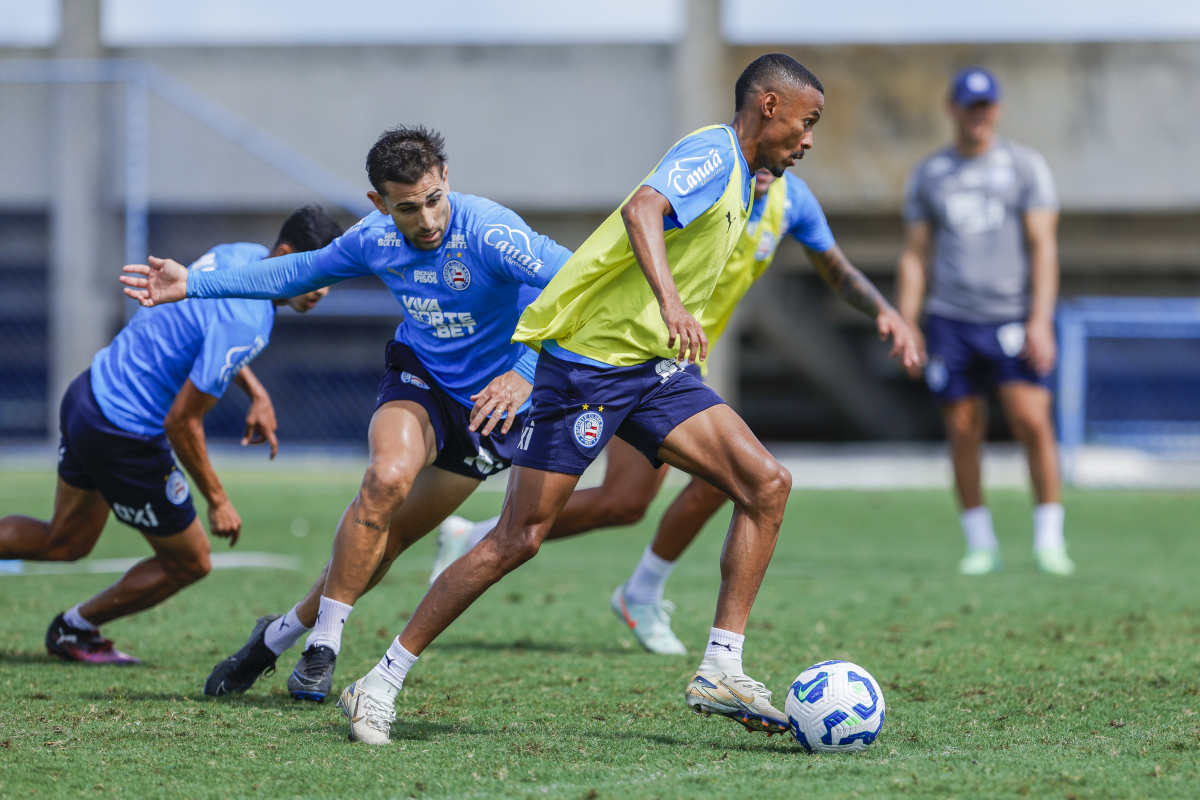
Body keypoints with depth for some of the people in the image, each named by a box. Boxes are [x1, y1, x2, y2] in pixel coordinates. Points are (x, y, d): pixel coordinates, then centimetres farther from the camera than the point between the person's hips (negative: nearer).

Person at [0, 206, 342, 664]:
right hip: (124, 434, -9)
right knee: (189, 562, 10)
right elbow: (182, 421, -24)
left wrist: (256, 393, 16)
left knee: (64, 542, 26)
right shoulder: (245, 323, -29)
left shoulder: (242, 254, -1)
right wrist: (217, 501, -13)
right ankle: (76, 629, 27)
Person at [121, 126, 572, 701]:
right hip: (418, 376, 2)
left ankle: (286, 632, 19)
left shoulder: (489, 234, -28)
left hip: (490, 400, -2)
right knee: (388, 476, -28)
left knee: (393, 533, -1)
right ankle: (323, 640, -18)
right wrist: (195, 285, 8)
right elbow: (303, 272, 9)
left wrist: (526, 372, -42)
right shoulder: (376, 240, -10)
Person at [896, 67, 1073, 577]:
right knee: (963, 431, -1)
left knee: (1032, 421, -15)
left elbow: (1043, 247, -1)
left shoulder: (1025, 166, 4)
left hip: (1015, 319, -2)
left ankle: (1049, 539, -7)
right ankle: (981, 545, 9)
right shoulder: (928, 176, 11)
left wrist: (1040, 320, -11)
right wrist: (905, 329, 5)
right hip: (951, 321, 2)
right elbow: (914, 256, 13)